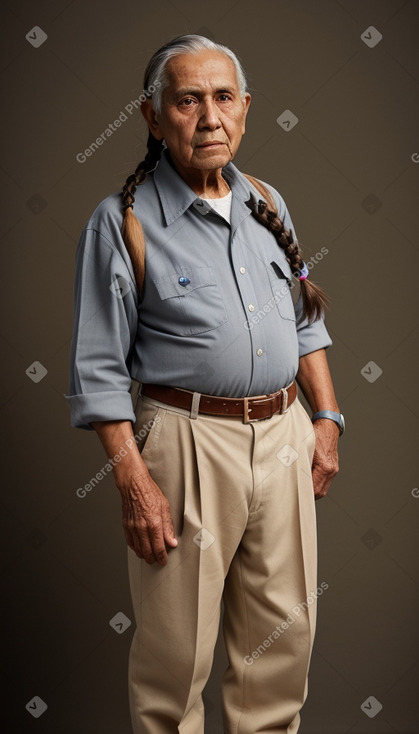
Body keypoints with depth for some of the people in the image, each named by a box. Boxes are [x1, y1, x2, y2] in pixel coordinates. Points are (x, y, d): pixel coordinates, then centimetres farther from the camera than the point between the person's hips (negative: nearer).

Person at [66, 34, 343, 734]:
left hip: (283, 435, 5)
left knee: (283, 630, 15)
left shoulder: (266, 204, 10)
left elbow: (305, 321, 18)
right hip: (187, 444, -5)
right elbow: (99, 370, -9)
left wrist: (326, 420, 11)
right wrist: (134, 481, -14)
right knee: (177, 645, 5)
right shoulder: (123, 222, -8)